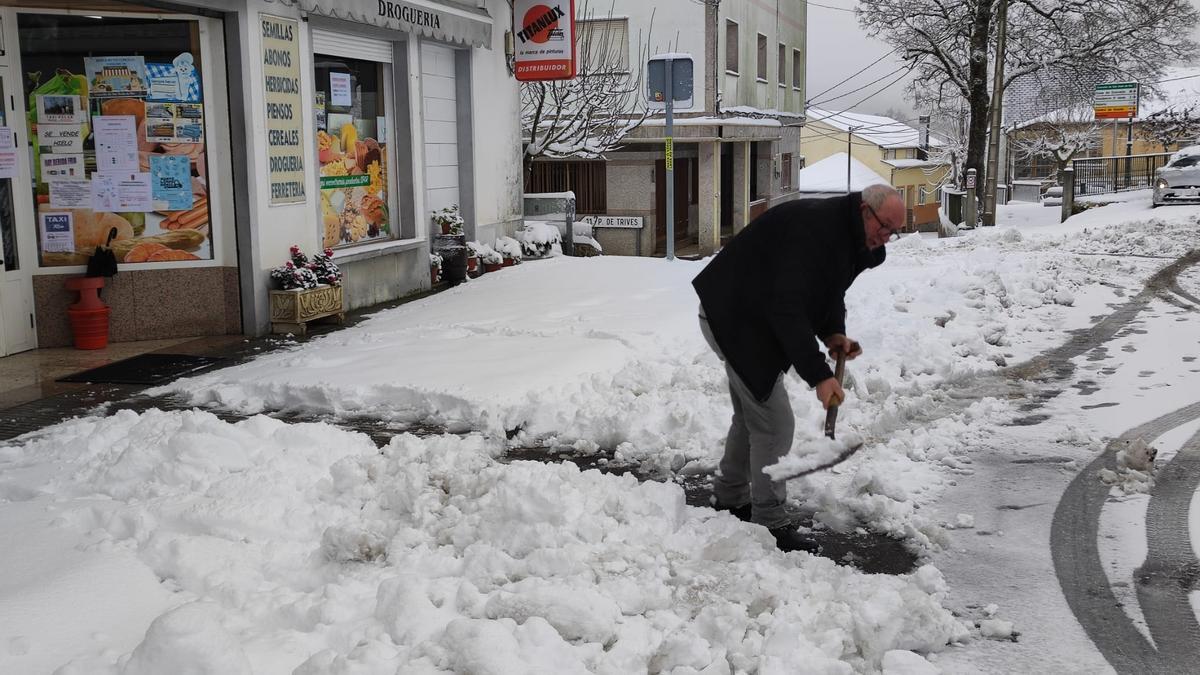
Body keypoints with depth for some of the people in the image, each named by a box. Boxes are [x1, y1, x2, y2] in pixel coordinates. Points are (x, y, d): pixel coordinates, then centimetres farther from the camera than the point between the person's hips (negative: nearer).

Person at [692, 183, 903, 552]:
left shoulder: (852, 240, 3)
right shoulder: (813, 229, -30)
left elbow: (829, 291, 16)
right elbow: (788, 309, -35)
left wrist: (833, 333, -4)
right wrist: (819, 375, -37)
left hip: (751, 319, 10)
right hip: (735, 318, -10)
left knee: (752, 412, 21)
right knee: (774, 422, -9)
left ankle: (730, 496, 38)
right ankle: (771, 523, 2)